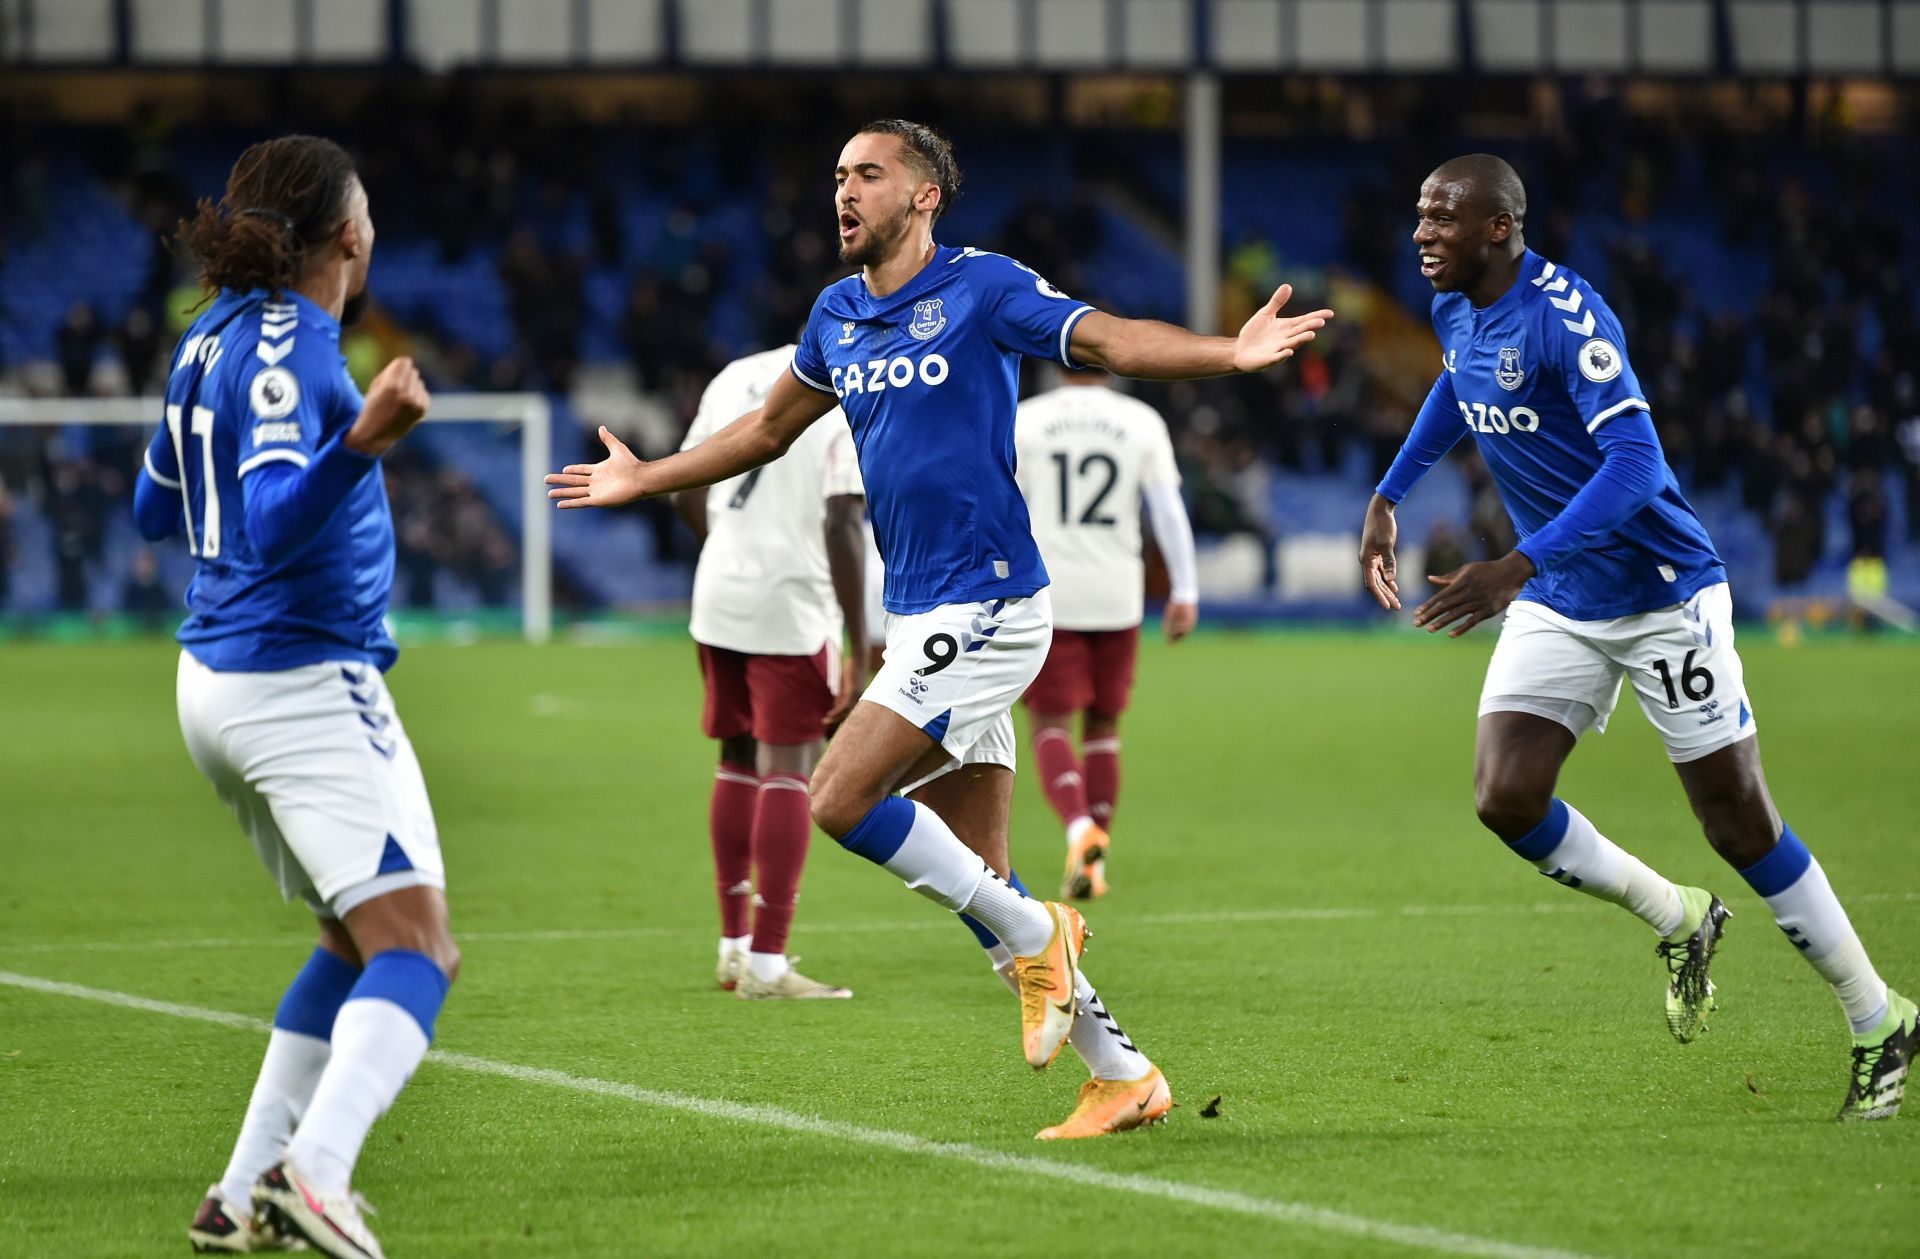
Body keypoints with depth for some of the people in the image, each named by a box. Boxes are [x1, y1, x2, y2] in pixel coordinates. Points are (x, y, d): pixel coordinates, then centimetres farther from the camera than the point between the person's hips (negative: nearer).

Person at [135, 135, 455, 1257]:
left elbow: (157, 508, 23)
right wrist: (364, 440, -42)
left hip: (218, 682, 10)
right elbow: (275, 526, -27)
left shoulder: (211, 341, 10)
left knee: (360, 943, 19)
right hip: (305, 683, -10)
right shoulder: (287, 349, -16)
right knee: (417, 948, -15)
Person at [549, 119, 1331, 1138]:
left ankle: (1032, 936, -1)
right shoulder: (837, 314, 14)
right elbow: (770, 427, 30)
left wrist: (1231, 354, -35)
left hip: (984, 610, -8)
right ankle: (1121, 1074, 12)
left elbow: (1112, 341, -18)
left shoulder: (982, 289, -8)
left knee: (840, 802, -16)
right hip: (919, 620, 8)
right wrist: (641, 480, 37)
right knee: (978, 877, 6)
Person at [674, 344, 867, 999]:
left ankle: (735, 944, 24)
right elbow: (841, 529, -16)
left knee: (739, 762, 17)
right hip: (794, 607, -6)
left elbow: (688, 495, 16)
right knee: (787, 771, -3)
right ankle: (766, 964, -5)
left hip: (718, 596, 6)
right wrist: (860, 653, -14)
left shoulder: (738, 376, 11)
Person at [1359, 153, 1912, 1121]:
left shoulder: (1564, 315, -25)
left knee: (1739, 824, -2)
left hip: (1662, 594, -7)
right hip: (1558, 608, 7)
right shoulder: (1454, 308, 1)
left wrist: (1519, 566, -39)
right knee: (1504, 798, -10)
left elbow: (1636, 465, -33)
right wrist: (1388, 496, 21)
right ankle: (1676, 922, 15)